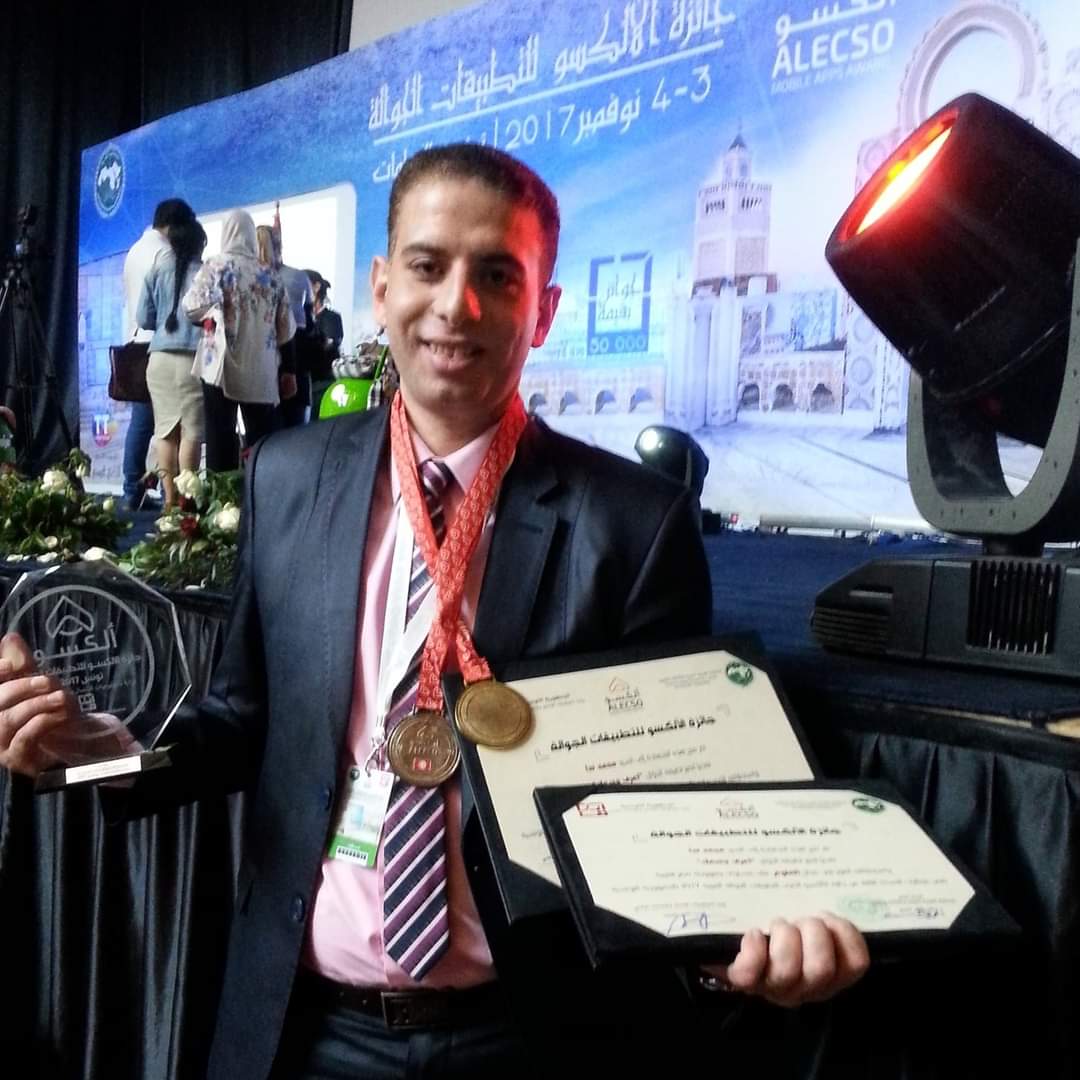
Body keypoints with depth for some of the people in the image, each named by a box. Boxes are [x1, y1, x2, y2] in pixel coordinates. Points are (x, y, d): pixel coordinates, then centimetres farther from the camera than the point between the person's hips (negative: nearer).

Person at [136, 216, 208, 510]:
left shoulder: (157, 272, 7)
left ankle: (170, 499, 7)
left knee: (166, 430, 8)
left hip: (161, 359, 4)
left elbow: (144, 319, 9)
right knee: (191, 432, -1)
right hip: (193, 359, -4)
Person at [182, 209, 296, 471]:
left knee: (221, 438, -1)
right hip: (262, 373, 3)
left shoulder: (216, 266, 0)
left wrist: (212, 314, 11)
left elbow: (192, 307, -11)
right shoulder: (270, 276, 12)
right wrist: (288, 370, 18)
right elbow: (286, 328, 12)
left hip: (223, 368, -3)